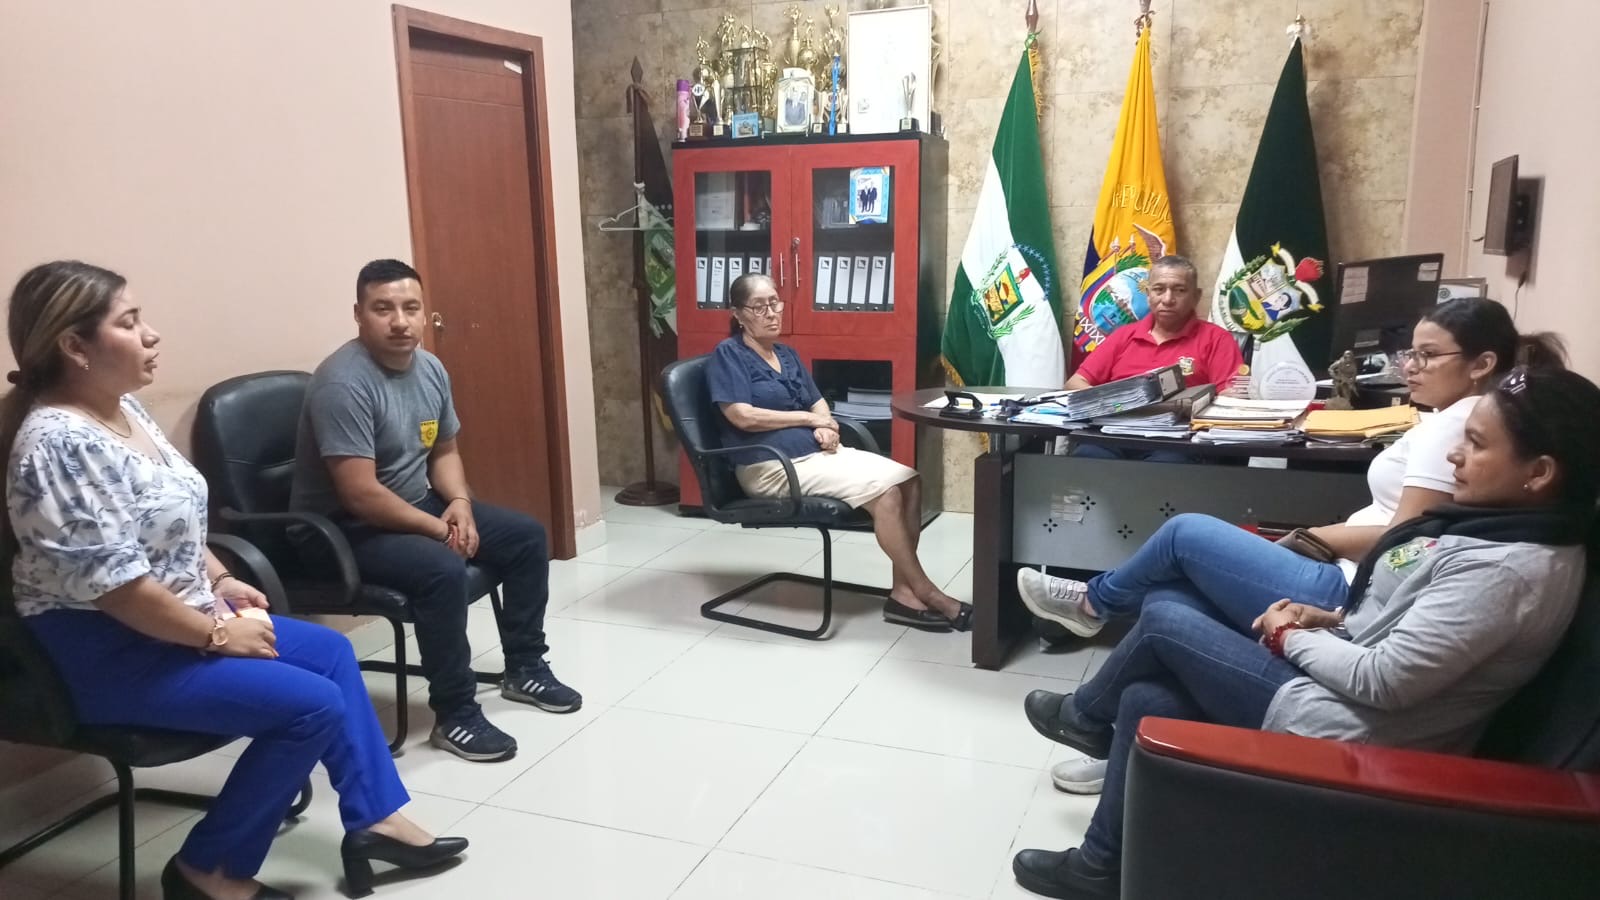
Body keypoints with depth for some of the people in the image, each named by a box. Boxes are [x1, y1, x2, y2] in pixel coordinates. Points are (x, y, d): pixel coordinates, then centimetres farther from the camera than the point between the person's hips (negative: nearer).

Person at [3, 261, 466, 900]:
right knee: (314, 704, -15)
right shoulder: (58, 443, -24)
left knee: (331, 650, 9)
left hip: (175, 620, 10)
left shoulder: (122, 408, 6)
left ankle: (375, 819, 15)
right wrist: (214, 634, -17)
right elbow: (115, 584, -26)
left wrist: (220, 582, 7)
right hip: (106, 651, -10)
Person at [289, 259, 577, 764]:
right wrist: (439, 528, -20)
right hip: (342, 526, -9)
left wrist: (459, 503, -8)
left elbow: (444, 450, 12)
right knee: (442, 568, -34)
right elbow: (361, 496, -29)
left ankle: (524, 668, 18)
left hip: (418, 502, 9)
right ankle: (455, 715, -17)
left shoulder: (430, 367, 1)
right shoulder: (344, 383, -26)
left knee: (527, 537, 4)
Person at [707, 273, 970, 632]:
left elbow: (818, 403, 18)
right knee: (884, 490, -24)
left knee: (908, 480, -11)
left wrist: (826, 428, -7)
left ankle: (903, 591, -13)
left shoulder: (786, 354, 19)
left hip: (816, 453, 8)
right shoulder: (728, 354, -5)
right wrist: (809, 419, -9)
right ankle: (928, 595, -14)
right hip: (772, 467, -8)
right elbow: (742, 416, -16)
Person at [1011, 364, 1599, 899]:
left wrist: (1291, 637, -11)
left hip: (1340, 730, -10)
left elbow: (1383, 680, -27)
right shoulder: (1507, 526, 6)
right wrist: (1332, 620, 5)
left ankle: (1087, 718, 26)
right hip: (1342, 693, 10)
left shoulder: (1511, 570, -25)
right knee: (1148, 698, 5)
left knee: (1163, 620, -4)